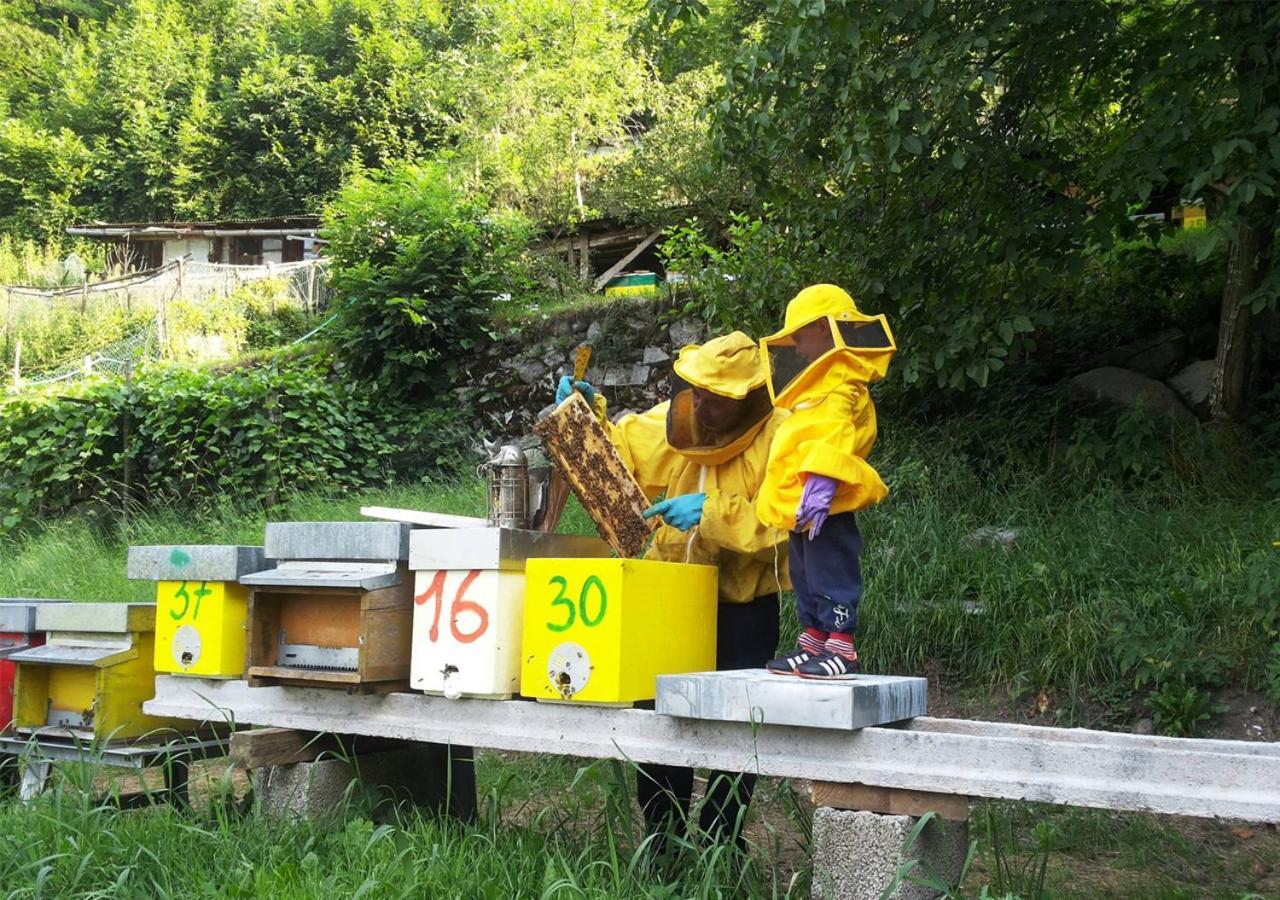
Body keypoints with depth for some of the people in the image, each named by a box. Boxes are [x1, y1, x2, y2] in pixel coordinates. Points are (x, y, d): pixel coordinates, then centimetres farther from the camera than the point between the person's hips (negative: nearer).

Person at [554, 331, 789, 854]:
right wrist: (589, 416, -5)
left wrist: (713, 512, -32)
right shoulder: (669, 423, -4)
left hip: (744, 604, -5)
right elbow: (615, 452, 11)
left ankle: (718, 848, 21)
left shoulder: (781, 438, -18)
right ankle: (663, 845, 26)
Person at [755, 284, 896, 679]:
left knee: (831, 575, -7)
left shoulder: (839, 387, -14)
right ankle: (812, 646, 23)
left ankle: (842, 650, -3)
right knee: (807, 579, 15)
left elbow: (834, 440, -25)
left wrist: (820, 489, -32)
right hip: (803, 510, 11)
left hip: (824, 508, -11)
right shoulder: (819, 385, 21)